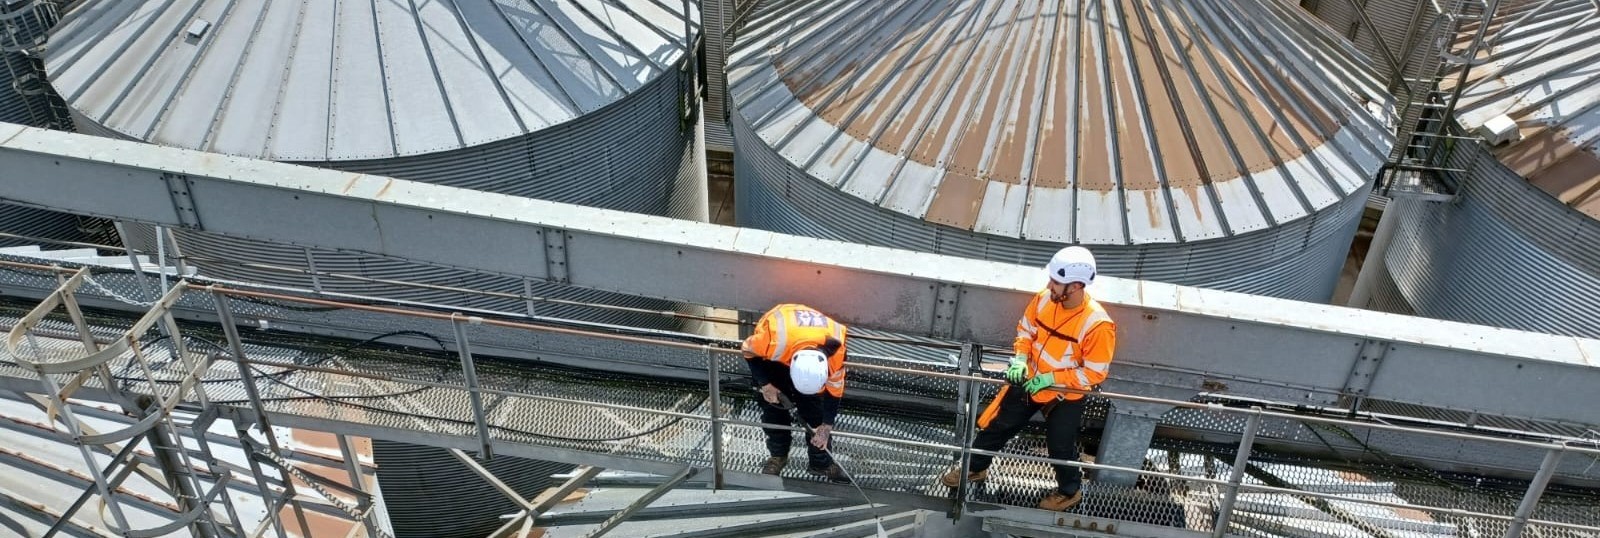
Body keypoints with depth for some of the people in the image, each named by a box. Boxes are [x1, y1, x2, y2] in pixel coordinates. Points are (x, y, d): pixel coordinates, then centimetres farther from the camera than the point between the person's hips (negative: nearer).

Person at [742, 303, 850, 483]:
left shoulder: (835, 349, -36)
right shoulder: (775, 340, -46)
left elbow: (834, 389, -18)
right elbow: (749, 351, -21)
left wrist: (827, 425, -14)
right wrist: (764, 384, -22)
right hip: (772, 357, -1)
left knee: (815, 410, -3)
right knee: (773, 406, -2)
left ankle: (821, 462, 12)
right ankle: (778, 455, 19)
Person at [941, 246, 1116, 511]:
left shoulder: (1097, 324, -30)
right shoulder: (1044, 298, -16)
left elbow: (1094, 373, -21)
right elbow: (1025, 330, 3)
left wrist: (1051, 379, -24)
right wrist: (1020, 359, -14)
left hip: (1065, 395, -5)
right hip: (1029, 381, 5)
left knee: (1061, 446, 14)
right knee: (995, 426, 16)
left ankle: (1070, 491, 44)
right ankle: (975, 468, 42)